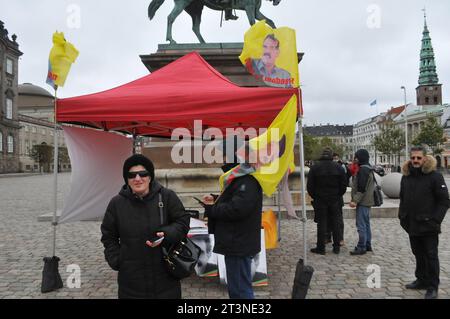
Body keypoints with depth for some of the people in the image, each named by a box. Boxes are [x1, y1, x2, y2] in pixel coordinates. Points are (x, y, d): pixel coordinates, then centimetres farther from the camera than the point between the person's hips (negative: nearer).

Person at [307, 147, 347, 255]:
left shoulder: (314, 168, -6)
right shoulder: (338, 167, 0)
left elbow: (310, 186, -5)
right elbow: (344, 185, 2)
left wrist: (315, 197, 8)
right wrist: (338, 196, 13)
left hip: (320, 200, -2)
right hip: (335, 200, 2)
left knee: (321, 224, 2)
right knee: (335, 223, 11)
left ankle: (321, 248, 6)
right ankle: (336, 247, 17)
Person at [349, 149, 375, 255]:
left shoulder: (363, 169, -17)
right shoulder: (368, 169, 16)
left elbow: (361, 188, -22)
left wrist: (355, 200, -21)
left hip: (363, 202, -10)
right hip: (367, 201, 10)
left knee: (361, 225, -5)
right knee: (366, 224, 16)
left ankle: (361, 247, -1)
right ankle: (367, 245, 24)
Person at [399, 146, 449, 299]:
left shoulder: (435, 176, -10)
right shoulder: (406, 176, 9)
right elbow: (402, 199, 18)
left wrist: (435, 220, -16)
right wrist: (402, 216, 9)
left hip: (428, 226, -5)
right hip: (412, 225, 6)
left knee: (431, 256, 4)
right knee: (418, 254, 17)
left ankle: (432, 287, 14)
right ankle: (422, 280, 31)